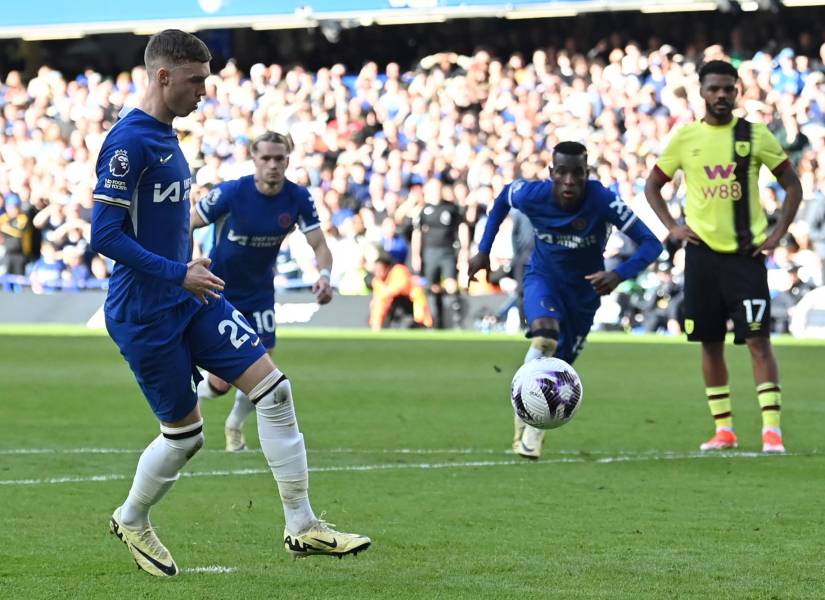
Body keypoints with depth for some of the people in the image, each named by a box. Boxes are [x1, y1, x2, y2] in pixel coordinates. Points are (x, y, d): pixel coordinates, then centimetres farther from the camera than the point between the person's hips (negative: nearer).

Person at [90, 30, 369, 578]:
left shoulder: (165, 137, 12)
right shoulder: (129, 142, -18)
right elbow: (104, 235, -22)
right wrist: (179, 274, -21)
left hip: (191, 301, 9)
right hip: (145, 315, -9)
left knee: (273, 388, -4)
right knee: (185, 432, 1)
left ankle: (302, 527, -1)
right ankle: (131, 520, 30)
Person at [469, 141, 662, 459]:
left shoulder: (602, 201, -30)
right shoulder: (533, 195, -24)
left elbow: (650, 244, -30)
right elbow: (504, 197, 2)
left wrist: (619, 274, -47)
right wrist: (483, 250, 3)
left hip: (583, 290, 1)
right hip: (543, 278, -1)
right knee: (545, 333, -32)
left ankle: (530, 432, 36)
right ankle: (527, 420, -23)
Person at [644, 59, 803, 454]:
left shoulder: (755, 135, 0)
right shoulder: (685, 138, 4)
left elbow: (792, 185, 7)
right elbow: (652, 187, 15)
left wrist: (778, 234, -2)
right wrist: (672, 227, 2)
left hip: (746, 254, -2)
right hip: (702, 254, 2)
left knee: (758, 340, -10)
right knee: (710, 344, 6)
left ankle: (772, 431, -13)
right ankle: (723, 429, 14)